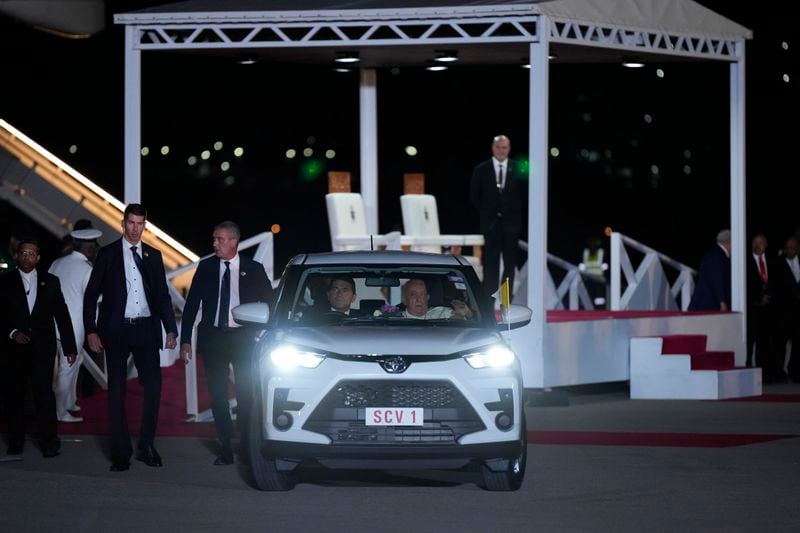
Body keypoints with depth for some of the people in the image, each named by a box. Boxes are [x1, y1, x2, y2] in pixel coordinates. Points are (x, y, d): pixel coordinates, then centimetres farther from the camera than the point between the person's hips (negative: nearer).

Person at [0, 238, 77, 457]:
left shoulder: (50, 282, 9)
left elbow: (62, 315, 9)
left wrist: (70, 347, 6)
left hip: (43, 346, -1)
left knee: (44, 391, -11)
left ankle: (49, 441, -8)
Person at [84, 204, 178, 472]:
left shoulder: (153, 255, 10)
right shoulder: (108, 254, 2)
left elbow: (162, 294, 13)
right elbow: (91, 294, 1)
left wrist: (171, 329, 4)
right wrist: (91, 331, -6)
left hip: (146, 329, 2)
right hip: (116, 330, -2)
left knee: (153, 388, -3)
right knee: (117, 391, 1)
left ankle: (147, 447, 8)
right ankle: (121, 452, 5)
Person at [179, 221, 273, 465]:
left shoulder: (253, 269, -1)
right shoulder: (206, 267, 2)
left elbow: (269, 304, 8)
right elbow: (191, 305, 5)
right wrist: (185, 340, -1)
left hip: (242, 337, -2)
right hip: (213, 336, 2)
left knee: (245, 395, -2)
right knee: (218, 396, 3)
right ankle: (226, 451, 9)